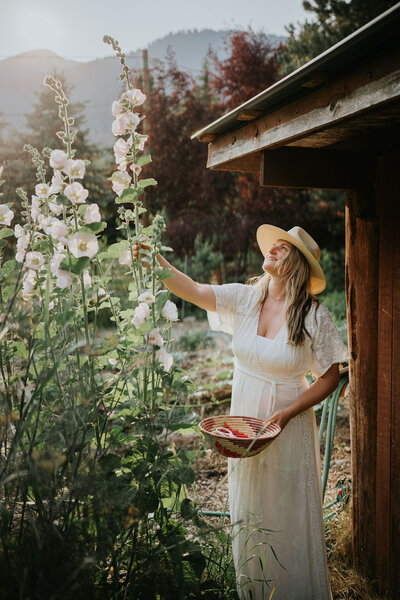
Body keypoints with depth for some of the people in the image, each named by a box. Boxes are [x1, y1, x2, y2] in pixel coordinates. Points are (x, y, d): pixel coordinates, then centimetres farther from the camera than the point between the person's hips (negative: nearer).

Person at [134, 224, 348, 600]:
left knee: (289, 519, 10)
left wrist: (287, 413, -17)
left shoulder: (314, 316, -13)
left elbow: (330, 378, -7)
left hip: (288, 427, -3)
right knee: (248, 514, 17)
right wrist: (156, 260, -29)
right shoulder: (244, 298, -5)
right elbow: (191, 291, -14)